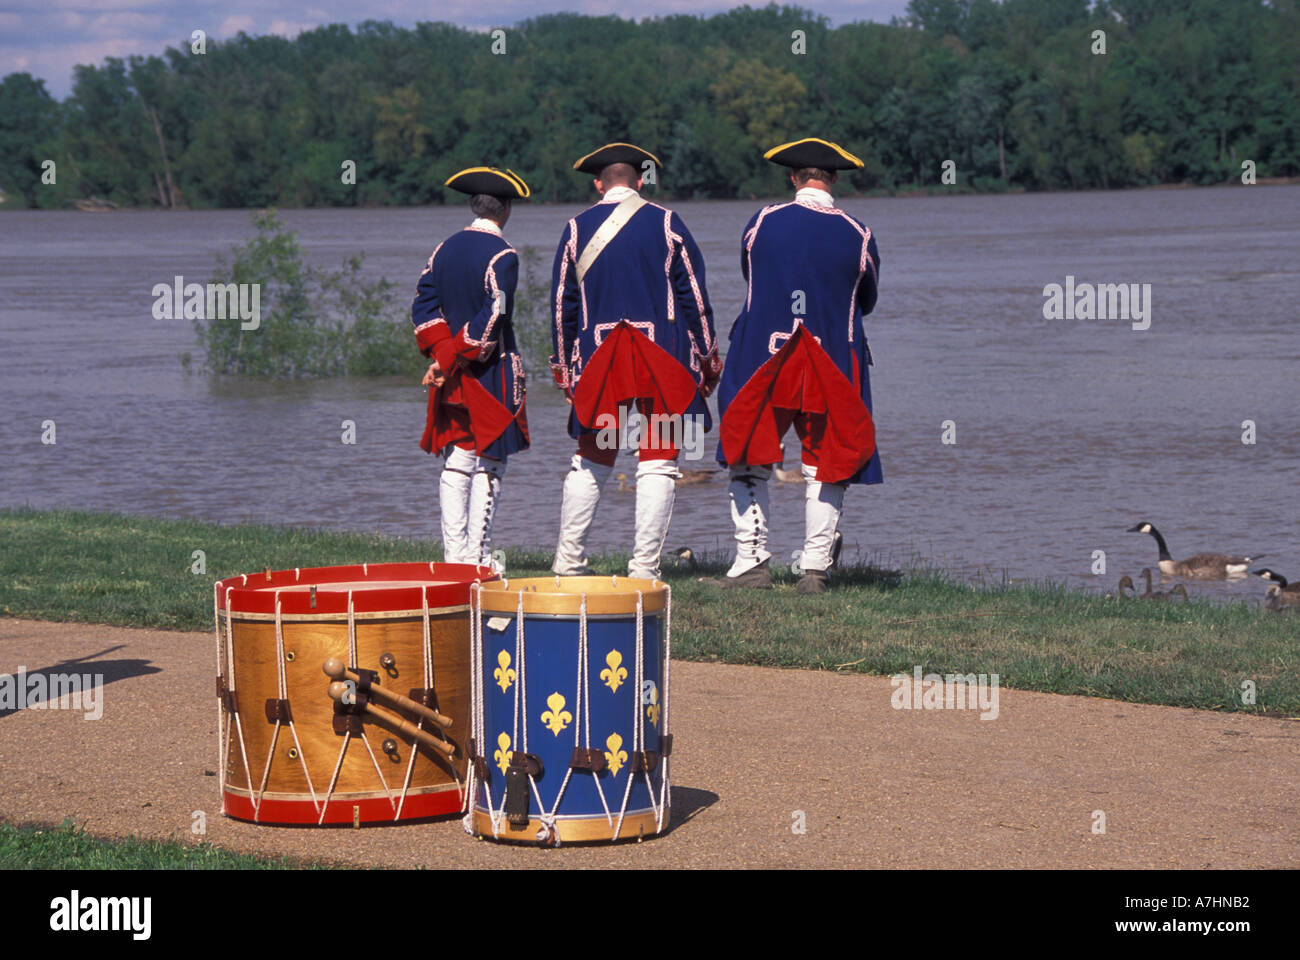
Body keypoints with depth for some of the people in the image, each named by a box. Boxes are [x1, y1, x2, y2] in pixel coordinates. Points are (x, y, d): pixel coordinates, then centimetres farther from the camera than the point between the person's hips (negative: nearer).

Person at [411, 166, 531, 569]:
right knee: (488, 466, -1)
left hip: (451, 378, 6)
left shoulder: (446, 248, 8)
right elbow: (492, 316, -20)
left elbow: (424, 305, 3)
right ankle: (479, 559, -2)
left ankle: (455, 557, 8)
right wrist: (452, 361, -15)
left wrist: (442, 353, -5)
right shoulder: (502, 255, -12)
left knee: (455, 466, 9)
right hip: (493, 373, -6)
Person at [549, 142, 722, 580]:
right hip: (663, 361, -2)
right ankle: (644, 568, -3)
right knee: (658, 462, 0)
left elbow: (563, 303, 6)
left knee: (592, 461, 12)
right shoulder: (666, 223, -1)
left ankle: (568, 563, 13)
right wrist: (708, 357, 7)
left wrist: (563, 365, 14)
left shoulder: (578, 228, 4)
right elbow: (694, 296, 0)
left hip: (598, 361, 2)